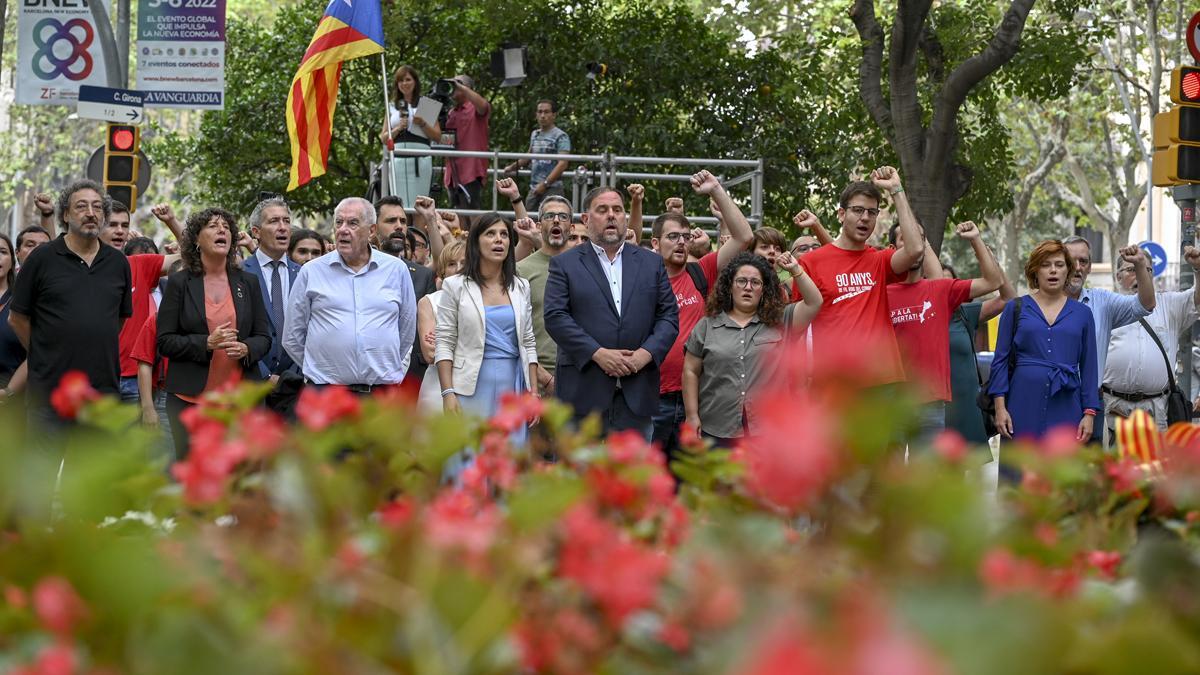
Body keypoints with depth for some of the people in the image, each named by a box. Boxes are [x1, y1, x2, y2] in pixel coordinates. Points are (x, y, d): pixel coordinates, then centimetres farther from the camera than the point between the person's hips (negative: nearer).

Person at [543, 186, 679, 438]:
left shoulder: (652, 263, 14)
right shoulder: (564, 264, 5)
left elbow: (669, 316, 9)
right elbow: (555, 317, -5)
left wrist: (646, 353, -9)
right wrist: (598, 354, -15)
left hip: (637, 392, 3)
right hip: (584, 388, -2)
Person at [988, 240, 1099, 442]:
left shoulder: (1082, 313, 10)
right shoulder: (1016, 308, 7)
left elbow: (1089, 367, 10)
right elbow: (1001, 360, 5)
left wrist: (1089, 413, 2)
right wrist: (1000, 407, -4)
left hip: (1066, 410, 1)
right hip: (1024, 407, -1)